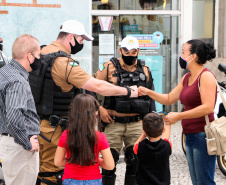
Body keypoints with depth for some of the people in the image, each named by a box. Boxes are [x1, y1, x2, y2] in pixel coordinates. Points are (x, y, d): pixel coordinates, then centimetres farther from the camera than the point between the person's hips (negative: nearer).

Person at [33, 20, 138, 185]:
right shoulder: (64, 63, -21)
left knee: (41, 170, 17)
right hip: (53, 128, -9)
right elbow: (98, 87, -23)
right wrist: (129, 91, -13)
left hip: (36, 120, 9)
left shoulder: (42, 52, 7)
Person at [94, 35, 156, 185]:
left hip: (137, 124, 3)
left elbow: (151, 97, 17)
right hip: (113, 122, -2)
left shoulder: (145, 70, 8)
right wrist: (100, 108, -6)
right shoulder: (109, 67, -2)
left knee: (135, 161, 6)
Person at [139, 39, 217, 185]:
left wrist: (179, 116, -20)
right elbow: (169, 99, 24)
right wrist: (148, 92, 11)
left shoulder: (206, 76, -12)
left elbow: (208, 107, -22)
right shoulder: (187, 78, 16)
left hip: (203, 135, -9)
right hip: (190, 135, 10)